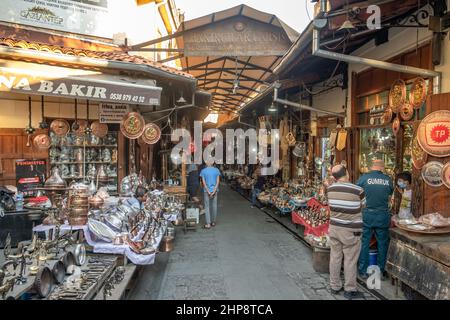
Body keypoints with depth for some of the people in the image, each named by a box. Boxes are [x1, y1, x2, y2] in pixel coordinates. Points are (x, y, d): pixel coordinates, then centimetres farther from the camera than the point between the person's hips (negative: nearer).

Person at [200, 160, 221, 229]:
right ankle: (213, 222, 20)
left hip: (206, 190, -2)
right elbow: (218, 181, -5)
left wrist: (208, 192, -9)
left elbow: (203, 182, -8)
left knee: (207, 207, 2)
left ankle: (208, 224, -1)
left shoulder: (203, 171, -2)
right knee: (214, 206, 11)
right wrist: (214, 191, -9)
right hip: (214, 190, 2)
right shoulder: (216, 170, 2)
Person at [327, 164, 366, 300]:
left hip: (334, 228, 5)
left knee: (335, 257, 13)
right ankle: (350, 290, 18)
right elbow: (364, 206, 0)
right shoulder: (357, 190, -15)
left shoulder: (330, 189, -3)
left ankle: (335, 286, 26)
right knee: (350, 260, 7)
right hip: (351, 231, -4)